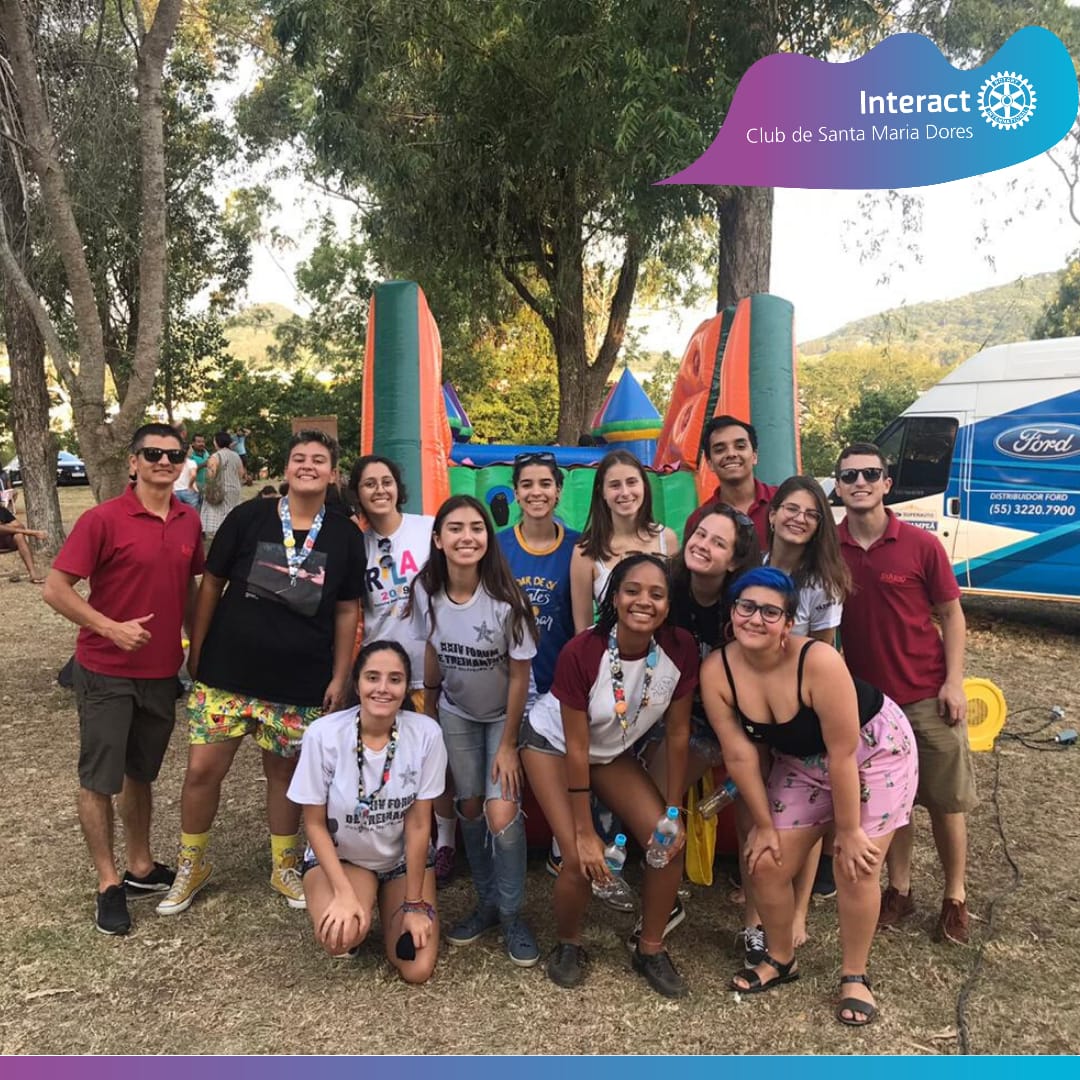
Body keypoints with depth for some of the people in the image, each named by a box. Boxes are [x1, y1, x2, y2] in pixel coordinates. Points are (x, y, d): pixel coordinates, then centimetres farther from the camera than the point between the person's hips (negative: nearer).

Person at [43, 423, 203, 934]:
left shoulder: (189, 521, 2)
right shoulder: (103, 519, -15)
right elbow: (55, 588, -14)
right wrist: (111, 628, -23)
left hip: (162, 671, 5)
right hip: (106, 672, -5)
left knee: (140, 774, 19)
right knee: (99, 779, 7)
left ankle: (142, 868, 34)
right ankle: (108, 884, 21)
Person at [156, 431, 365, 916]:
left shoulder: (345, 537, 0)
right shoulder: (248, 517, -4)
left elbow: (346, 612, 4)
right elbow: (212, 584, 2)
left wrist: (339, 678, 1)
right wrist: (196, 651, 2)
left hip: (300, 685, 1)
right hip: (226, 673, 0)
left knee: (285, 771, 13)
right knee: (203, 769, 3)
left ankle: (285, 868, 33)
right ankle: (191, 865, 28)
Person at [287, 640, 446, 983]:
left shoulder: (426, 733, -23)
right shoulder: (323, 734, -24)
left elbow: (418, 823, -14)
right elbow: (314, 823, -13)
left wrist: (414, 904, -11)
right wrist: (344, 893, -21)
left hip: (404, 858, 1)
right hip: (339, 856, -1)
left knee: (417, 970, -10)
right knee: (341, 935, -29)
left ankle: (387, 906, 21)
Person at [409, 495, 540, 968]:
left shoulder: (505, 599, -27)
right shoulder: (426, 591, -16)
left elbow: (520, 675, -19)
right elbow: (432, 650, 2)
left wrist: (508, 744, -15)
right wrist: (428, 704, 11)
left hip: (504, 715, -3)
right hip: (456, 713, 4)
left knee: (502, 815, -11)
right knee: (470, 808, 9)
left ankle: (511, 915, 12)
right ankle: (487, 903, 30)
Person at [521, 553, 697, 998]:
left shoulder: (680, 649, -24)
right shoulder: (581, 653, -33)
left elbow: (677, 734, -12)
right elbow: (576, 750, -25)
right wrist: (585, 833, -19)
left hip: (615, 751, 4)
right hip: (553, 742, -4)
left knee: (669, 842, -8)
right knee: (581, 859, -15)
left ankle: (651, 949, 16)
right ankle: (568, 945, 17)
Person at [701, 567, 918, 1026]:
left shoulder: (818, 661, -37)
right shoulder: (716, 671, -23)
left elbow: (843, 754, -28)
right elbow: (739, 755, -15)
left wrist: (848, 831, -18)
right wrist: (764, 824, -6)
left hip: (875, 751, -4)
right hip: (801, 763, 4)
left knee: (856, 868, -6)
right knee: (767, 864, 2)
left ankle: (854, 976, 19)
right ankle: (781, 959, 28)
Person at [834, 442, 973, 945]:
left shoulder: (921, 545, -10)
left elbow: (951, 615, -3)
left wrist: (954, 682, -9)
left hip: (926, 694, -2)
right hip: (864, 695, 2)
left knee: (946, 800, 10)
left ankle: (956, 898, 28)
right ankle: (899, 889, 31)